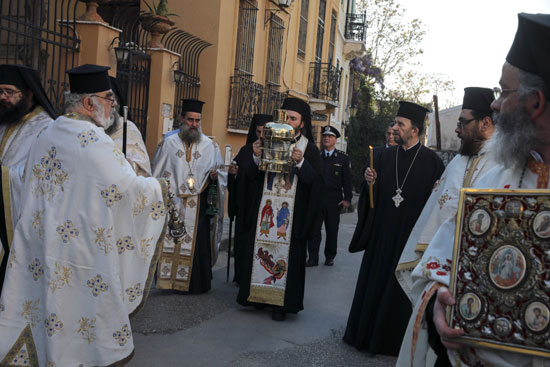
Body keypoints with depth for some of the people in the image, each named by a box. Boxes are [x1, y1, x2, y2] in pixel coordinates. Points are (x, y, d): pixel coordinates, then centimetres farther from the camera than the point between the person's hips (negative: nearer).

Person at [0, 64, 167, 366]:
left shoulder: (45, 135, 5)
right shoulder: (94, 141, -19)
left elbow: (31, 181, 15)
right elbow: (128, 188, -18)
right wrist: (157, 187, 0)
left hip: (37, 239, 7)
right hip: (82, 248, -7)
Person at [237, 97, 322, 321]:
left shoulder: (309, 149, 2)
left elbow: (316, 181, -9)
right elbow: (251, 176, 4)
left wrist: (300, 162, -22)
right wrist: (257, 157, -14)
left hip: (292, 213, -2)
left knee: (287, 253, -1)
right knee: (260, 250, 4)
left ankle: (281, 303, 8)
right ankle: (259, 295, 18)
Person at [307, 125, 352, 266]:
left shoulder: (343, 158, 4)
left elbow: (347, 180, 3)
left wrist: (347, 199, -5)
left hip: (334, 200, 0)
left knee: (332, 229, 7)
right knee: (314, 229, 0)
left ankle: (330, 257, 21)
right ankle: (313, 258, 7)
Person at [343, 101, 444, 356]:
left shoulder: (431, 161, -6)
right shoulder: (385, 156, 6)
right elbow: (373, 196, 7)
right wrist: (370, 181, -11)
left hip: (410, 236, -4)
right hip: (382, 232, 4)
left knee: (401, 288, 7)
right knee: (374, 283, 12)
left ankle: (392, 339, 24)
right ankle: (367, 332, 28)